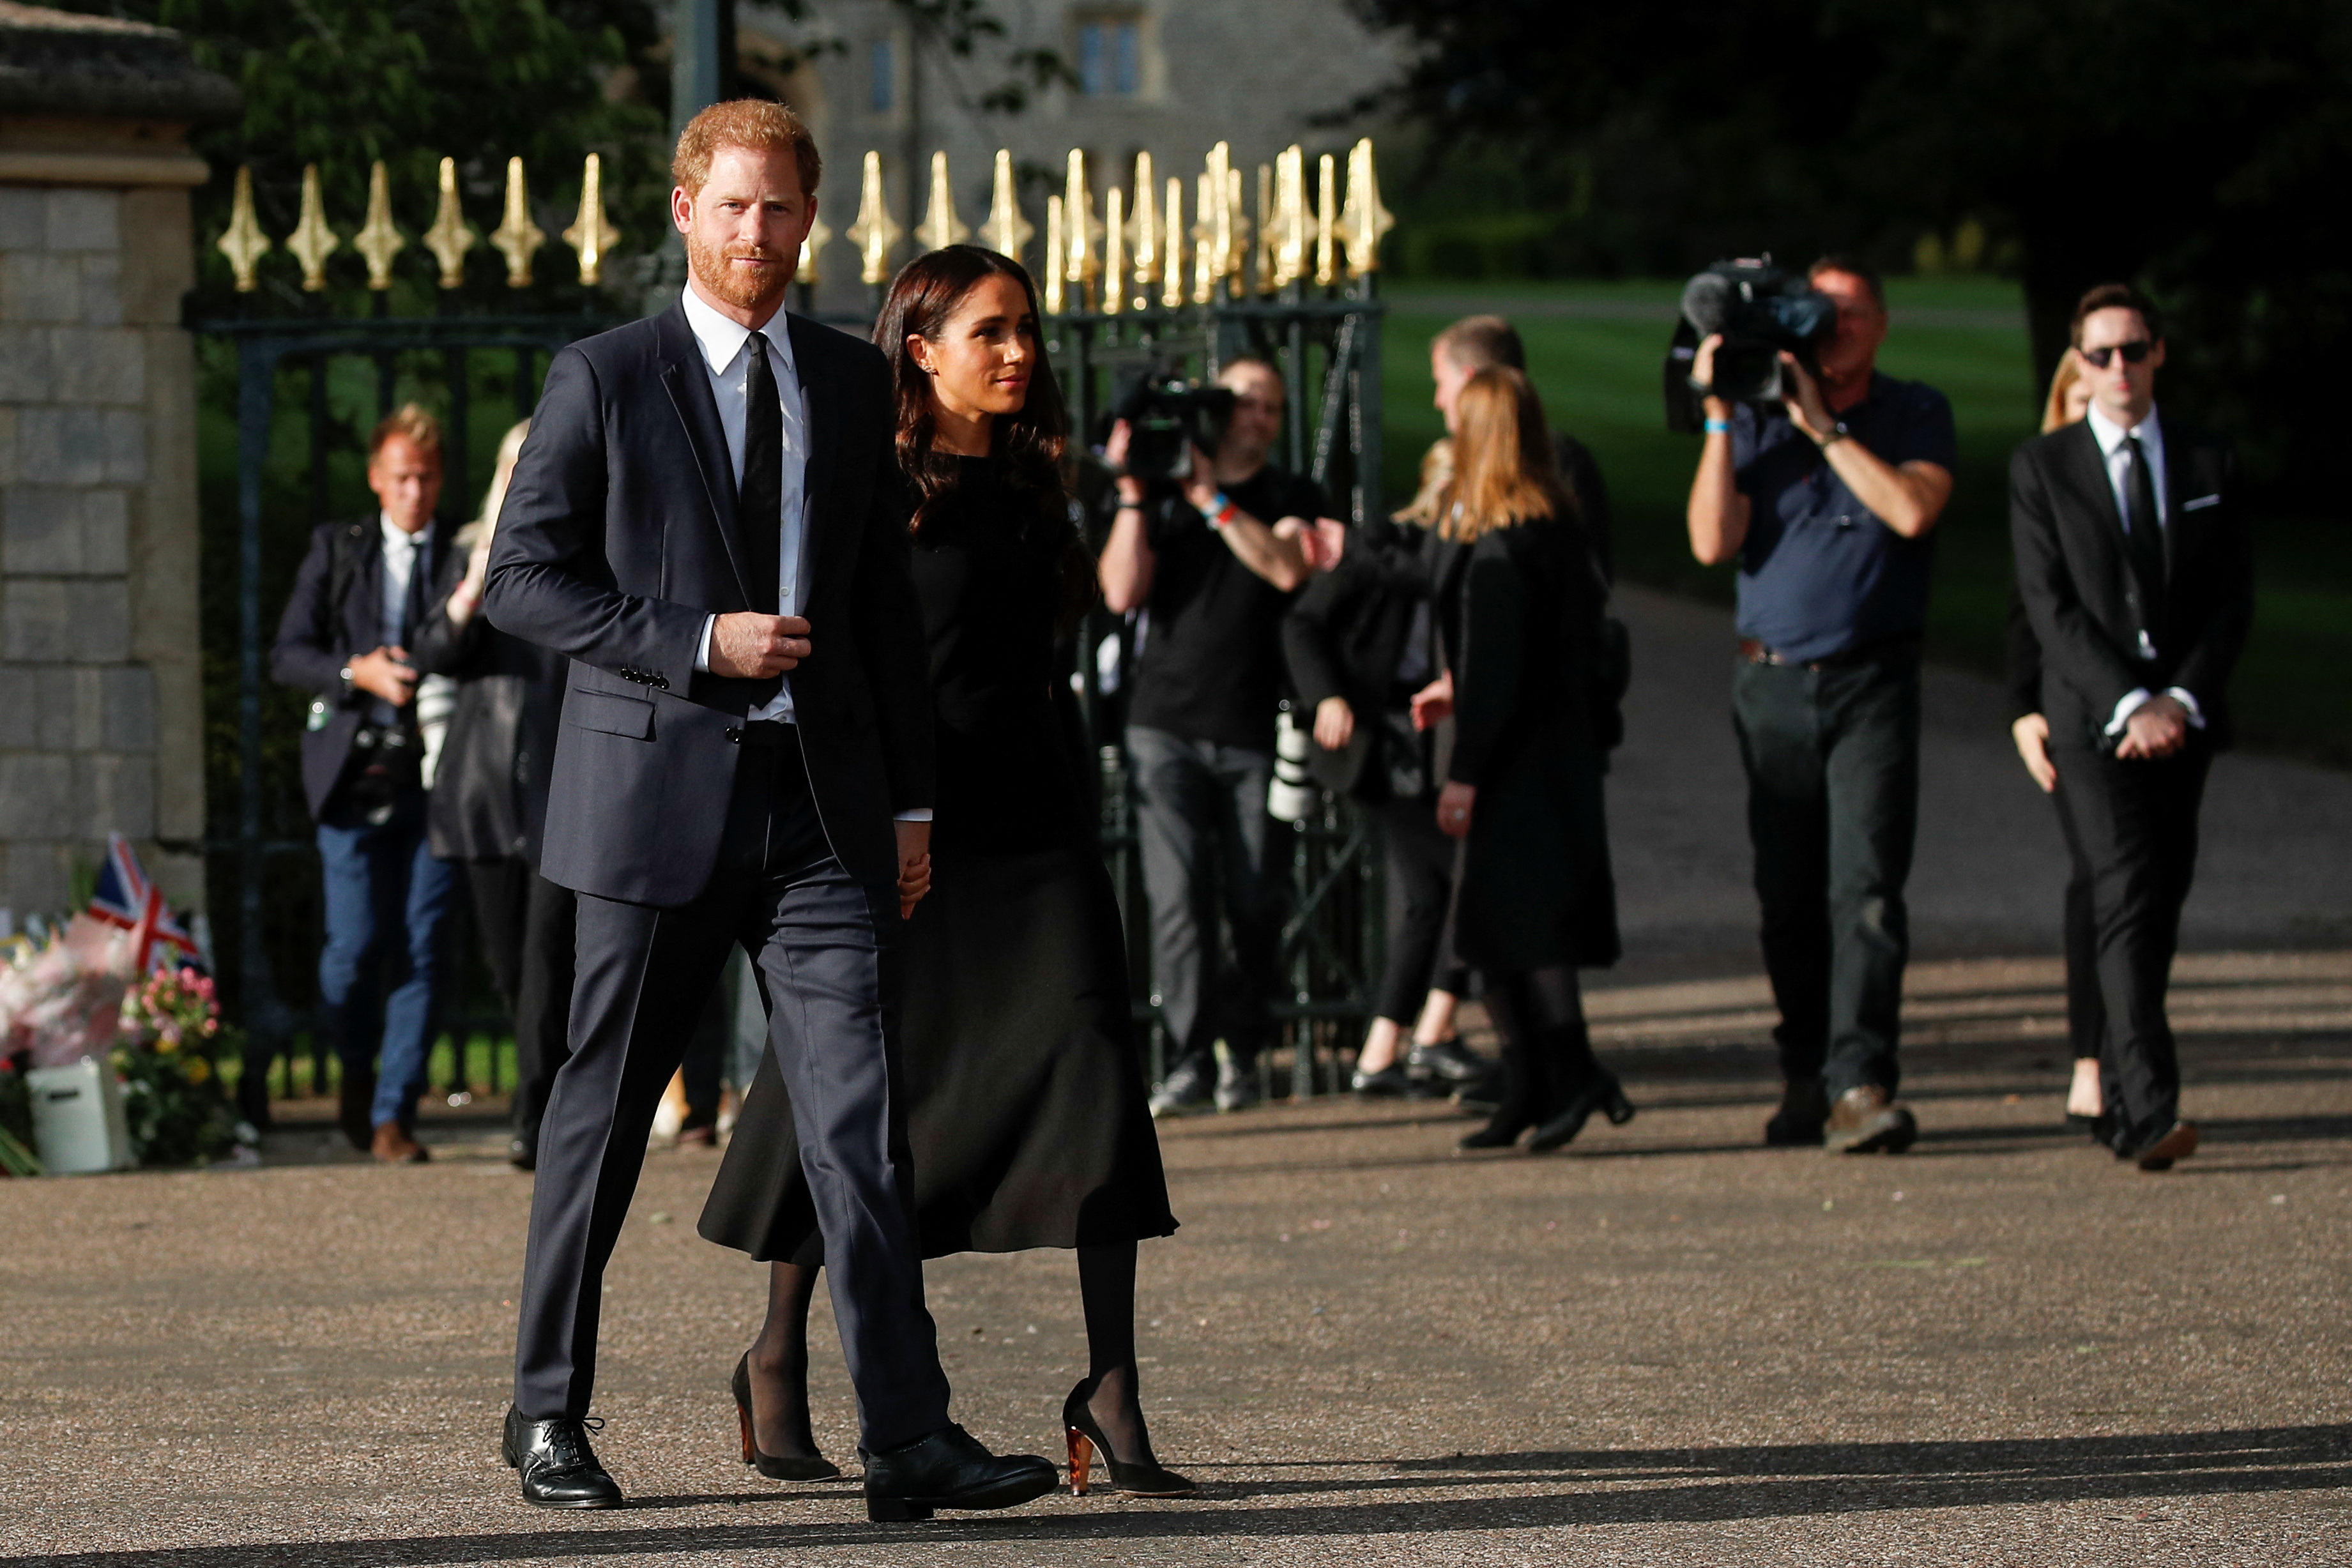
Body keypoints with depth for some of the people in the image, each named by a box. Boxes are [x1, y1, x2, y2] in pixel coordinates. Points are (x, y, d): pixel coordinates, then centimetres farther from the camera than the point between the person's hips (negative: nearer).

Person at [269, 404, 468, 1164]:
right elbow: (288, 653, 6)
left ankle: (393, 1115, 0)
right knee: (356, 945, -4)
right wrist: (354, 673, -11)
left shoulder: (463, 559, 7)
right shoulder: (337, 549, 9)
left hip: (433, 777, 0)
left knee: (420, 948, -5)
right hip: (354, 771, 0)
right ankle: (356, 1071, 25)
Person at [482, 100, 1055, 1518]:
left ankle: (910, 1438, -12)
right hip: (657, 795, -3)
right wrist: (696, 644, -14)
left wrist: (912, 799, 12)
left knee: (861, 1118, -7)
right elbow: (525, 579, -4)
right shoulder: (605, 381, 0)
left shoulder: (852, 382, 12)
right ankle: (550, 1413, 20)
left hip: (823, 805, 3)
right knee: (604, 1117, 6)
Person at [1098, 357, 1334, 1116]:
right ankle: (1189, 1058, -9)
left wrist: (1212, 498, -12)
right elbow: (1122, 593, 0)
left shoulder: (1294, 498, 11)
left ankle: (1242, 1052, 13)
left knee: (1256, 904, -1)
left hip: (1256, 731, 0)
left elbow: (1286, 567, -10)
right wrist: (1133, 497, -5)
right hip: (1167, 725, 0)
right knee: (1177, 898, -10)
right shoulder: (1159, 498, 12)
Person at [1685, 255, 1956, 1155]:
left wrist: (1822, 425, -12)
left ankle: (1860, 1087, -18)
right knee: (1788, 896, 6)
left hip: (1873, 682, -3)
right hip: (1773, 680, 3)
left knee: (1866, 888, -13)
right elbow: (1714, 541, -3)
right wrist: (1720, 418, -9)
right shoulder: (1756, 419, 8)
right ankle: (1805, 1076, 17)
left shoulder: (1916, 414, 4)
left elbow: (1911, 510, -14)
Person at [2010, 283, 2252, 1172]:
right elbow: (2050, 605, -4)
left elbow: (2233, 599, 6)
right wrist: (2128, 705, -15)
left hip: (2182, 722, 4)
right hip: (2091, 723, -4)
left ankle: (2120, 1103, 19)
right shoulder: (2041, 468, 3)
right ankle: (2151, 1114, -27)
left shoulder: (2208, 464, 11)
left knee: (2158, 912, 6)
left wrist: (2181, 699, -8)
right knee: (2128, 903, -17)